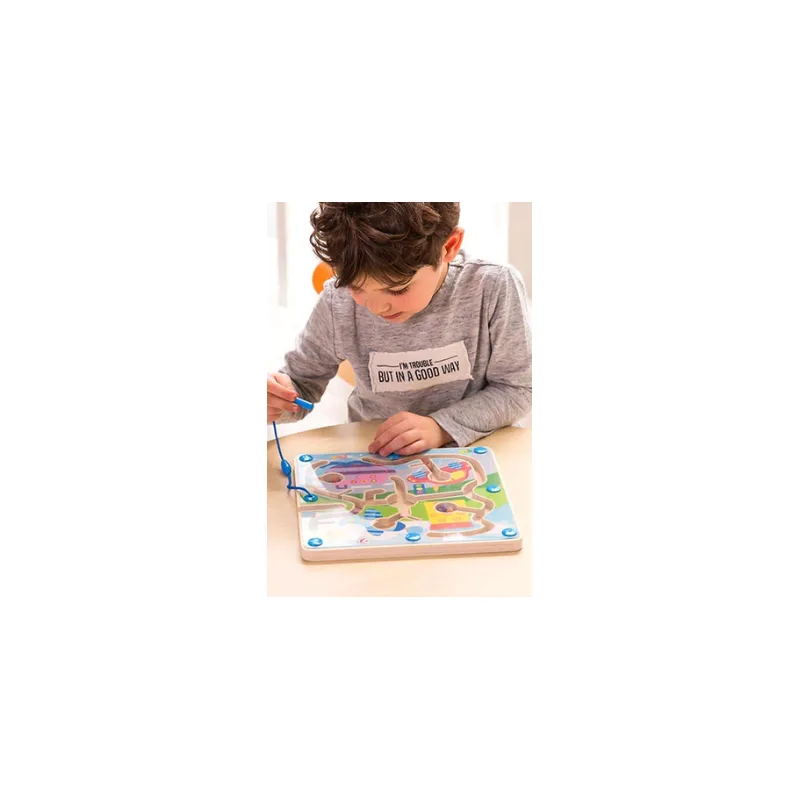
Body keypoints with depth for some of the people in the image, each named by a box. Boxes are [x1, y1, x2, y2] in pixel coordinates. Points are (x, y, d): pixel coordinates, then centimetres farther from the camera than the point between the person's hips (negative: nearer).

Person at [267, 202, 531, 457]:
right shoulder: (337, 304, -14)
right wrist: (276, 401, -21)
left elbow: (516, 389, -10)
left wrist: (441, 427, -23)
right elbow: (301, 383, 1)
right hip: (373, 462, 1)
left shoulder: (494, 289, -19)